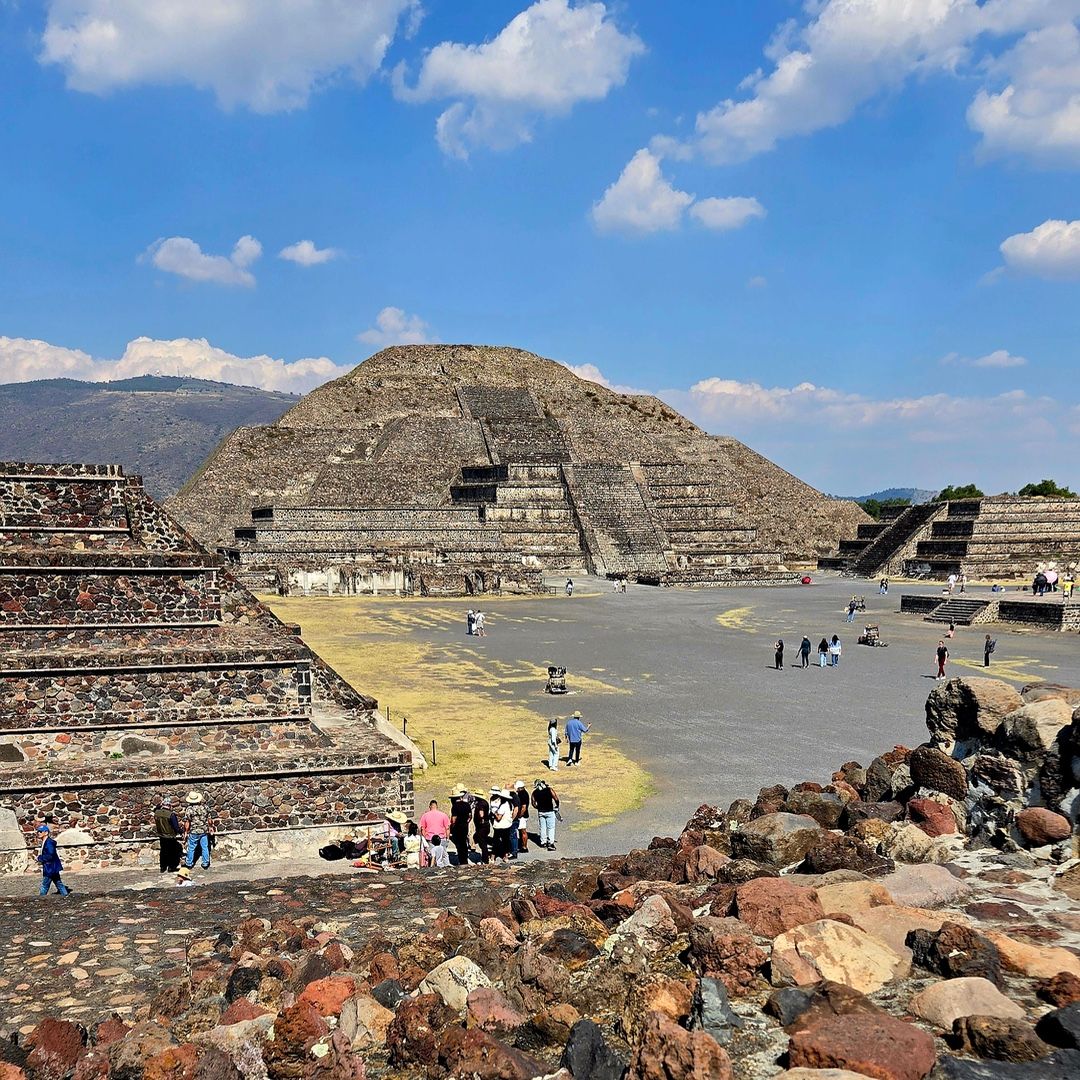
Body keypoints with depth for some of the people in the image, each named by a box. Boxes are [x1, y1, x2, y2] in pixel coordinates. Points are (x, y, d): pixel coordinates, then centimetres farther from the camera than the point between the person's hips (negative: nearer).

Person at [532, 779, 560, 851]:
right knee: (551, 828, 2)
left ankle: (543, 842, 24)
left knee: (542, 827, 16)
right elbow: (556, 799, -11)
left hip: (540, 812, 3)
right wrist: (557, 806, 6)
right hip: (550, 812, -3)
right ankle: (550, 844, -5)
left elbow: (533, 803, 3)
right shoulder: (549, 790, -8)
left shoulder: (535, 792, 0)